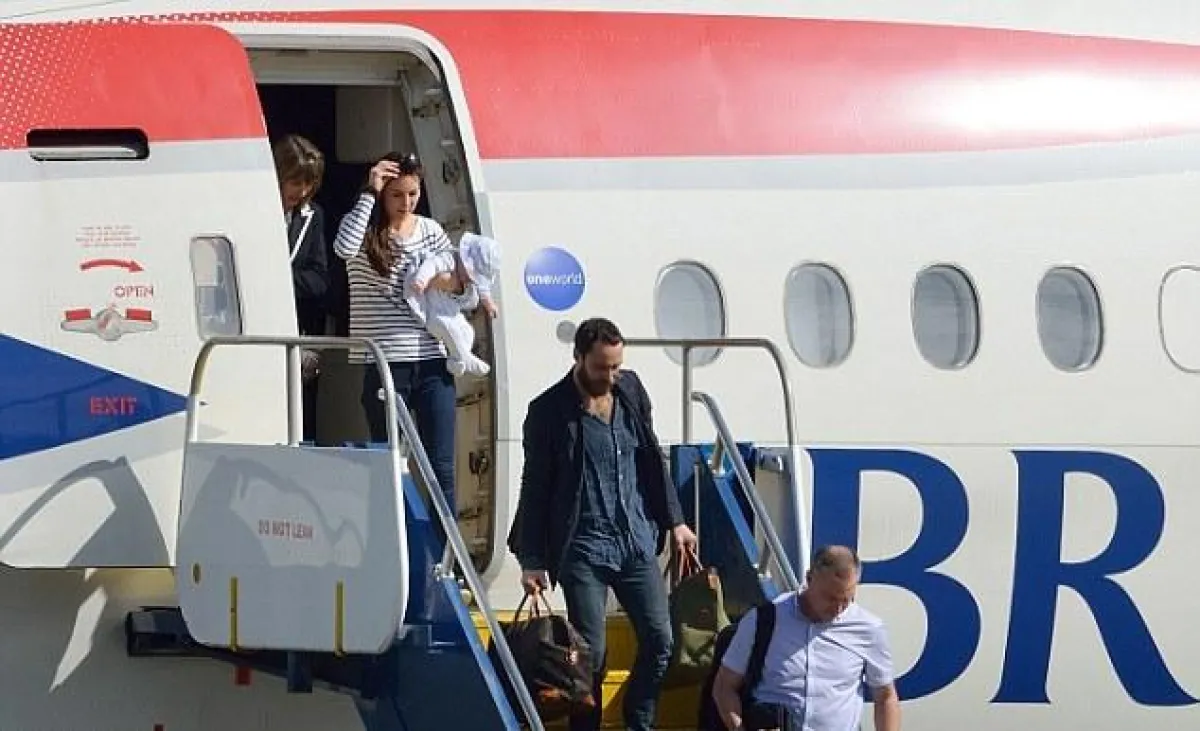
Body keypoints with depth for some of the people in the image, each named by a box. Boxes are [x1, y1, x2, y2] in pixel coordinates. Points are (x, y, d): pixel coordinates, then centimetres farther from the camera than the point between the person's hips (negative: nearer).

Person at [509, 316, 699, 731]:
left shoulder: (631, 391, 6)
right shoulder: (548, 412, -9)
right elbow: (535, 490, -6)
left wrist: (674, 521, 14)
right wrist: (533, 561, -8)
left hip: (637, 541, 5)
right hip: (583, 549, -5)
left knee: (660, 640, 2)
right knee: (590, 654, -4)